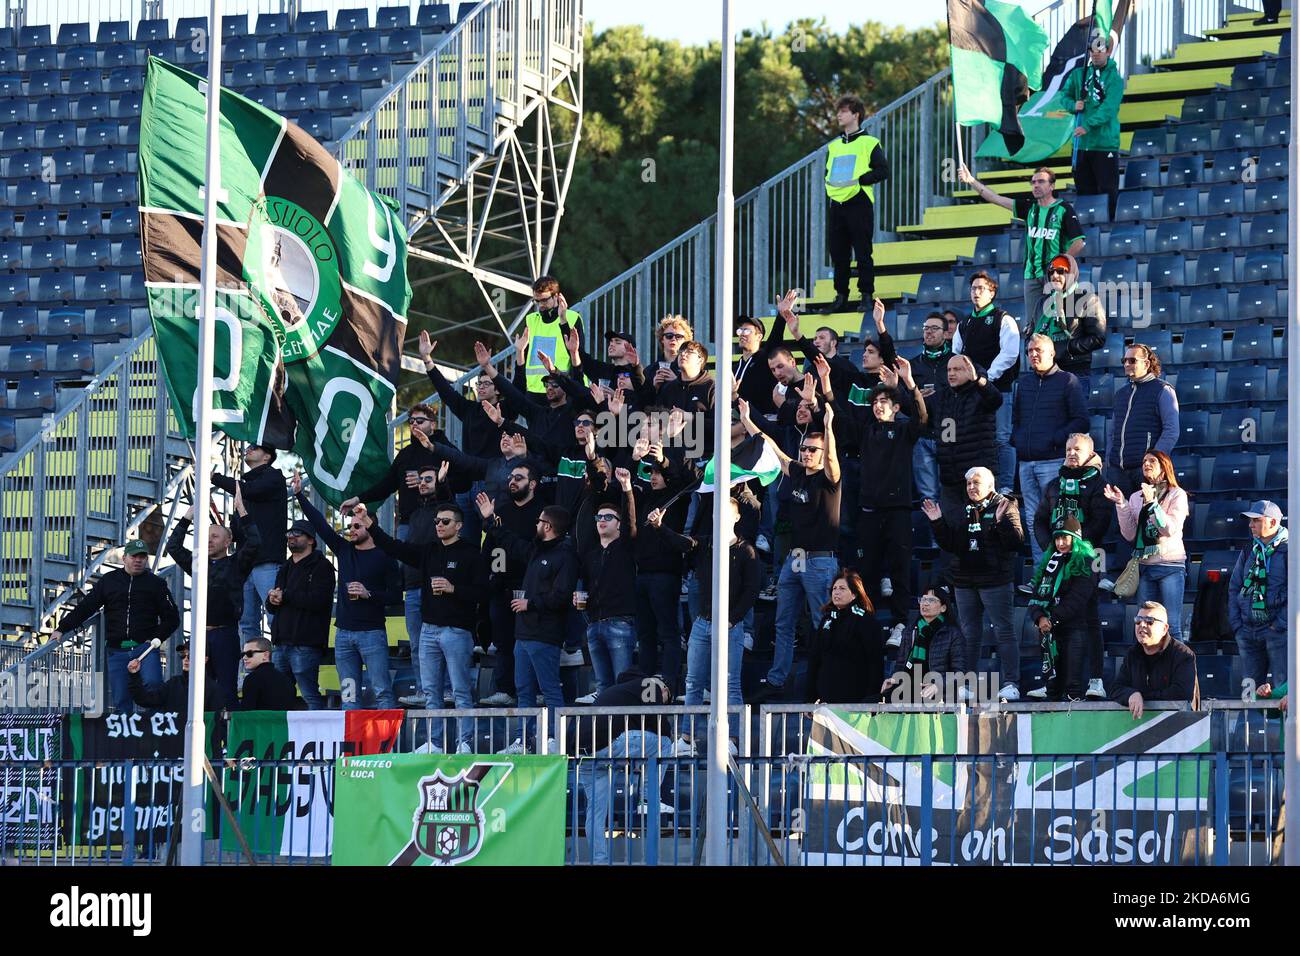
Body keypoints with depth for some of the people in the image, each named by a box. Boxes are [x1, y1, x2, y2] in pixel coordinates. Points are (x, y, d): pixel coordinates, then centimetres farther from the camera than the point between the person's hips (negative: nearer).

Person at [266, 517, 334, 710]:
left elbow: (318, 600, -17)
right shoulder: (285, 568, 24)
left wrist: (285, 596, -9)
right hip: (281, 643, 8)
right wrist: (272, 599, -3)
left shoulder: (321, 566, -1)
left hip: (305, 645, -8)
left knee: (310, 696, -11)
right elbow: (270, 607, 22)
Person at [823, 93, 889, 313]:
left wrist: (859, 179, -14)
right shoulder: (833, 145, 18)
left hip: (859, 203, -6)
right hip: (837, 203, 6)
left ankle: (867, 296, 2)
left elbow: (883, 170, -7)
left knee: (862, 253, -4)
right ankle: (841, 297, 14)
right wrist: (829, 182, 6)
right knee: (838, 253, 7)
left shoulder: (869, 143, -1)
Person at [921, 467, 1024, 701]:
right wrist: (937, 522, 2)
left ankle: (1011, 683, -7)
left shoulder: (1005, 506, -2)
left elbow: (1017, 541, -12)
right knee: (969, 635, 11)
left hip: (995, 582, -6)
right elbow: (948, 545, 14)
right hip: (965, 582, 6)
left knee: (1003, 632, -7)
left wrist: (1001, 521, -26)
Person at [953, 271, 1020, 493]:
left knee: (1002, 439, -7)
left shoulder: (1003, 320, -1)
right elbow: (955, 356, 19)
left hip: (998, 388, -6)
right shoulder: (964, 325, 18)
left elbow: (1009, 354, -12)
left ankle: (1005, 488, -6)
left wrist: (987, 377, -16)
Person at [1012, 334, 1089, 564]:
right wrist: (1017, 439, 12)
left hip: (1053, 461, -6)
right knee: (1033, 520, 7)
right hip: (1026, 462, 6)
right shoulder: (1024, 382, 17)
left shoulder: (1067, 381, 0)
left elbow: (1081, 421, -5)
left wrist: (1055, 439, -12)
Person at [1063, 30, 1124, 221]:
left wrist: (1088, 126, -27)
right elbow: (1065, 96, 18)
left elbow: (1108, 108, -15)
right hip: (1081, 142, 5)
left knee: (1108, 190, -6)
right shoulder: (1078, 75, 10)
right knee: (1083, 189, 11)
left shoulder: (1114, 77, -5)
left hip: (1105, 142, -5)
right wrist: (1073, 105, -5)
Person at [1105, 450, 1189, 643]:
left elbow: (1171, 529, -12)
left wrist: (1152, 502, -16)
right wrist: (1121, 505, -3)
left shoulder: (1177, 495, 1)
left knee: (1171, 626, -8)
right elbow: (1130, 535, 5)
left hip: (1170, 566, -4)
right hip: (1145, 566, 5)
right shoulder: (1136, 497, 13)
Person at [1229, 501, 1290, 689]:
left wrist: (1281, 623, -15)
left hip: (1278, 630, -6)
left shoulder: (1288, 550, -4)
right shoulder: (1249, 552, 15)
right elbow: (1234, 588, 18)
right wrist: (1236, 623, 7)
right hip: (1248, 630, 6)